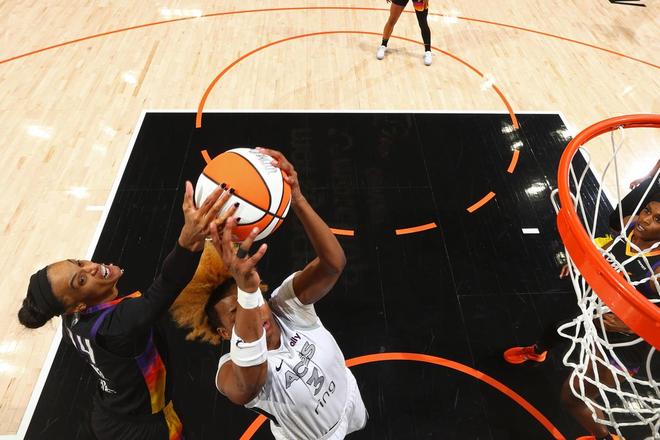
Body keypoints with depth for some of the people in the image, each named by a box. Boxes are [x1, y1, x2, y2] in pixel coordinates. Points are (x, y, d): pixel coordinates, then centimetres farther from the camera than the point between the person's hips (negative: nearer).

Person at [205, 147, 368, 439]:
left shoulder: (287, 304, -30)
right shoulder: (233, 370, -37)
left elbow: (334, 263, -48)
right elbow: (246, 388, -63)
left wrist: (297, 200, -64)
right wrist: (247, 288, -79)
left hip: (349, 404, 3)